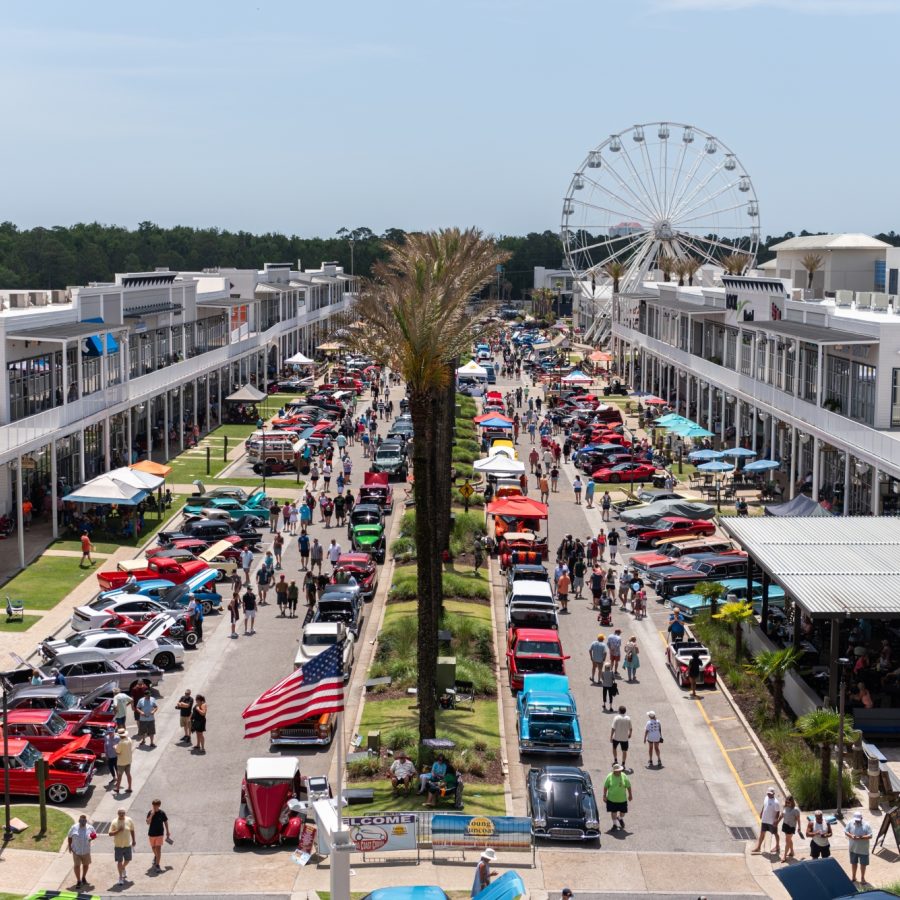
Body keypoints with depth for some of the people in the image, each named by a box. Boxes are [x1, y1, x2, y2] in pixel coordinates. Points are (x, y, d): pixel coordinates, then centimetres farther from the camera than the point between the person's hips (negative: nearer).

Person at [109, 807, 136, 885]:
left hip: (128, 844, 3)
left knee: (127, 860, 15)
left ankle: (123, 868, 47)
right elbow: (110, 833, -11)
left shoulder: (129, 820, -4)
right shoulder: (114, 822, -11)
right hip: (118, 845, -3)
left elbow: (132, 831, 8)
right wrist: (118, 830, -25)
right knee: (119, 861, 2)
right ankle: (121, 877, 14)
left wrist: (134, 840, 11)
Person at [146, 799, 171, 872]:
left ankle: (157, 865, -11)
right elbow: (148, 822, -17)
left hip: (159, 834, -3)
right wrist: (151, 815, -28)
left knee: (158, 849, -11)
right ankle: (156, 857, 52)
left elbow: (165, 822, 3)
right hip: (151, 833, 3)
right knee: (153, 848, 22)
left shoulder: (162, 813, -9)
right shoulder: (150, 813, -8)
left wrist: (167, 832, 8)